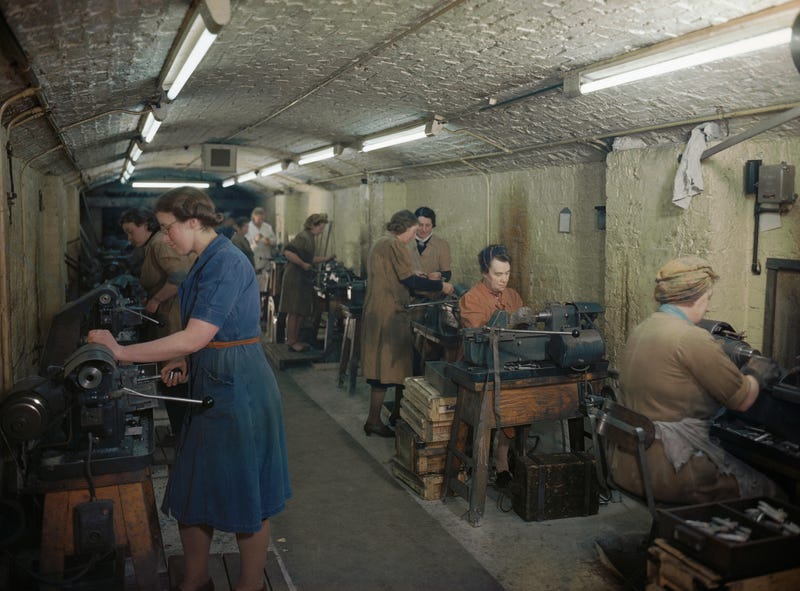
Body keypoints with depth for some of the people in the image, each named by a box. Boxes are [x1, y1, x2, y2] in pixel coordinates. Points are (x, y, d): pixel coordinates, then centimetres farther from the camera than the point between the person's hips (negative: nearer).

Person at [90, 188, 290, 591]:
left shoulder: (226, 263, -20)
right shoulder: (207, 261, 11)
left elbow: (194, 338, -24)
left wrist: (122, 352, -18)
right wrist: (184, 360, 3)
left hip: (238, 389, -10)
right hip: (213, 386, 10)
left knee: (245, 498, 7)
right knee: (192, 493, 17)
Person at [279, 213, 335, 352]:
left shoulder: (310, 238, 16)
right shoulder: (303, 237, -16)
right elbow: (288, 252, -27)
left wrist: (324, 258, 17)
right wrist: (303, 264, -22)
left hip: (304, 279, 10)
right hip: (295, 278, -10)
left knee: (301, 311, 13)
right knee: (293, 312, -3)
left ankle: (295, 340, 21)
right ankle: (291, 341, 3)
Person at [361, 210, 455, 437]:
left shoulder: (380, 243, 18)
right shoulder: (395, 246, -14)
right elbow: (410, 281, -17)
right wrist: (441, 286, -8)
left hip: (377, 312, 10)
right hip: (389, 315, -10)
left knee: (397, 364, 16)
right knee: (386, 367, -5)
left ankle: (397, 414, 24)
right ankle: (374, 421, 1)